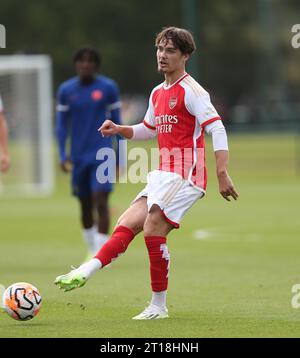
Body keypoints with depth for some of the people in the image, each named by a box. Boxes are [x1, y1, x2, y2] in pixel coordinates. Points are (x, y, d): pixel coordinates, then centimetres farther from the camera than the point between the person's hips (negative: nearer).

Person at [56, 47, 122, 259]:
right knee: (85, 206, 10)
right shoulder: (66, 90, 3)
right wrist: (63, 156, -4)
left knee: (100, 201, -15)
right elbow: (61, 125, 6)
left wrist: (120, 156, 5)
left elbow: (117, 123, 5)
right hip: (78, 157, 3)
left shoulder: (109, 87, -1)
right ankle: (92, 250, 28)